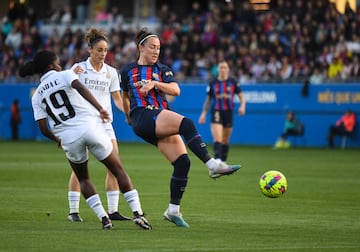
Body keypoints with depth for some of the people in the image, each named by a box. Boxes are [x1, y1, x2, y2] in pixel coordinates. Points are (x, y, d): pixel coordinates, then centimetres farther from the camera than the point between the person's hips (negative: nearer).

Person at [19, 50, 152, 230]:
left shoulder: (37, 96, 16)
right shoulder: (64, 75, 8)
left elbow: (43, 128, 8)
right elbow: (80, 88, -15)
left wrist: (57, 140, 26)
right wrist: (100, 109, -16)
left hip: (68, 138, 3)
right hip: (90, 126, -2)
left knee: (83, 179, 24)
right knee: (119, 170, 9)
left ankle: (103, 217, 6)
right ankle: (137, 212, -3)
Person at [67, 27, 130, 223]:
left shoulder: (111, 72, 9)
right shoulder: (79, 68, -2)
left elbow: (117, 98, 13)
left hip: (104, 123, 4)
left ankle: (112, 210, 1)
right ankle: (73, 211, 1)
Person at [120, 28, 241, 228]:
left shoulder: (162, 69, 18)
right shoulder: (127, 72, 15)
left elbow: (176, 90, 0)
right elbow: (125, 96, 33)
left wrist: (154, 83, -12)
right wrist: (128, 117, 38)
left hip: (161, 121, 4)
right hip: (142, 118, -4)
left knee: (183, 162, -11)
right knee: (187, 124, -30)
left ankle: (173, 210, 0)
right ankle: (213, 165, -39)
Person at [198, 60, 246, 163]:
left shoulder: (233, 82, 3)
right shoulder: (212, 83, 3)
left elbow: (241, 97, 6)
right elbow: (208, 100, 10)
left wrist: (242, 106, -14)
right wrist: (203, 113, 3)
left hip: (228, 113, 2)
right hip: (216, 113, -2)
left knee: (225, 141, 10)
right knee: (217, 139, -18)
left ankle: (223, 162, 21)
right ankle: (217, 160, -28)